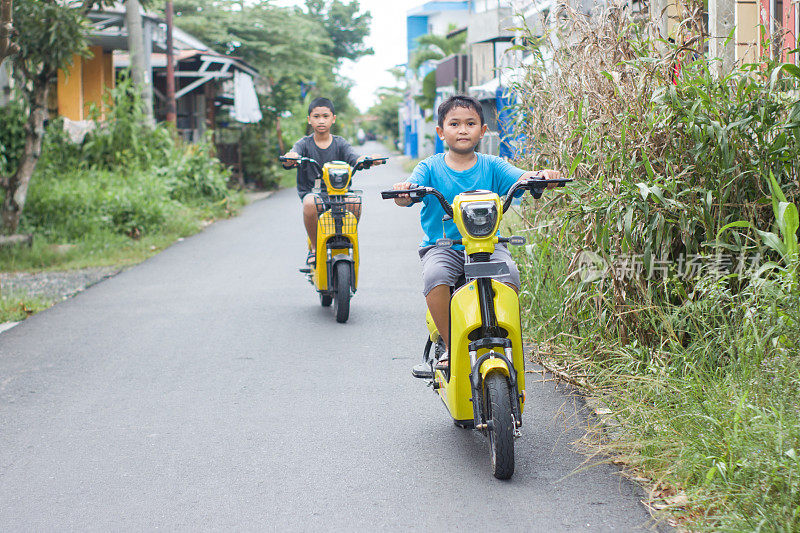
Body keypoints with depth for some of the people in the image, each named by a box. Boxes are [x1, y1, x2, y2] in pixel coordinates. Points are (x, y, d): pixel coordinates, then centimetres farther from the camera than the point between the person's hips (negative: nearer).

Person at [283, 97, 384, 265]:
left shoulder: (340, 143, 6)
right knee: (310, 204, -37)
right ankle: (314, 248, -13)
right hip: (311, 192, -1)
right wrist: (290, 158, -45)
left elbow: (354, 159, -11)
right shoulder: (304, 144, 3)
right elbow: (295, 152, -18)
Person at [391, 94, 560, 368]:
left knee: (508, 274, -29)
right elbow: (410, 190, -11)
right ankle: (451, 345, -15)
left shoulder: (491, 166, 8)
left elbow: (521, 178, -9)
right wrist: (403, 192, -36)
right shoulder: (431, 168, 5)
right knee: (435, 276, -32)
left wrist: (542, 176, -32)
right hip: (442, 246, -1)